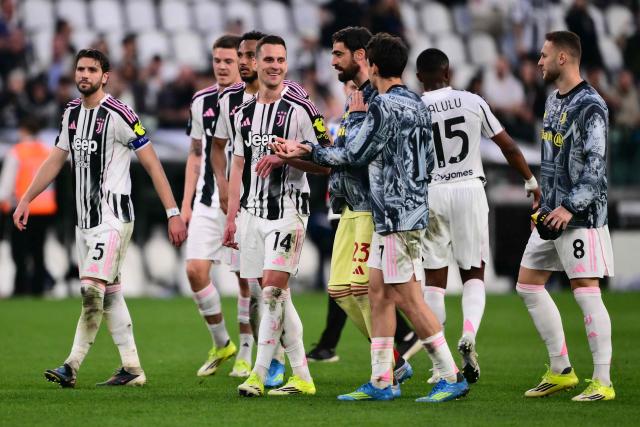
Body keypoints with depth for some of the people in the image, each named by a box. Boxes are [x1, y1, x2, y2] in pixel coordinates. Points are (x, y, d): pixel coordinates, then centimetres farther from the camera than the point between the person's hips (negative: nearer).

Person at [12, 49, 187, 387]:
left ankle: (72, 366, -13)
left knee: (92, 290, -15)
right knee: (110, 294, 9)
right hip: (85, 219, 8)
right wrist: (26, 200, 14)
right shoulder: (72, 113, 10)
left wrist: (173, 213, -14)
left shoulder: (118, 115, -12)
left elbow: (152, 164, -11)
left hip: (113, 217, -8)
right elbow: (55, 160, 20)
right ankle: (132, 369, 14)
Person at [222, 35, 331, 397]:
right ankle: (302, 377, 12)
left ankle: (259, 375, -13)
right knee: (277, 295, 6)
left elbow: (327, 163, -5)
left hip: (288, 209, -6)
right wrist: (231, 218, 15)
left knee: (273, 289, -14)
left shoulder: (300, 109, -4)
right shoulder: (244, 112, 14)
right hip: (253, 211, 6)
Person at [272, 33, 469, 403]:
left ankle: (452, 377, -6)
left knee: (409, 298, -7)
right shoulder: (418, 104, 14)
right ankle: (381, 382, 12)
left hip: (398, 216, -10)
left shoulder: (384, 106, -15)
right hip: (410, 210, 10)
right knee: (379, 293, 11)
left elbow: (355, 154, -9)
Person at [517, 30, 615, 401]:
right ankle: (561, 371, 17)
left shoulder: (589, 106, -14)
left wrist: (571, 208, -23)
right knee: (528, 284, 11)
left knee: (586, 291, -10)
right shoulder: (554, 101, 14)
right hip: (553, 213, 10)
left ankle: (603, 382, -6)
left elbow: (594, 166, -19)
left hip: (581, 216, -10)